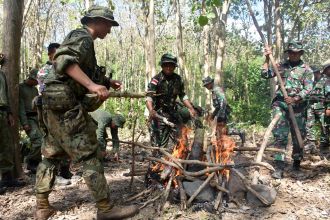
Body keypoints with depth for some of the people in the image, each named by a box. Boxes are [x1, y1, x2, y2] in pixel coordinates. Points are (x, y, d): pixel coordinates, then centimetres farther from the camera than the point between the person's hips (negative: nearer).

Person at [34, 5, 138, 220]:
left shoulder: (83, 40, 25)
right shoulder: (83, 37, -7)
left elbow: (88, 72, 30)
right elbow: (63, 60, -25)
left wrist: (108, 82, 18)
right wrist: (91, 85, -34)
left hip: (57, 104, 11)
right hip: (66, 103, -11)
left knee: (52, 154, 14)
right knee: (90, 155, -9)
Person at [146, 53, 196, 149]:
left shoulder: (178, 79, 4)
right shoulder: (156, 79, -13)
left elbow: (183, 95, 15)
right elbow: (149, 97, -23)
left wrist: (191, 108, 3)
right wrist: (151, 110, -42)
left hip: (173, 113, 5)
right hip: (159, 115, -5)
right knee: (159, 145, -5)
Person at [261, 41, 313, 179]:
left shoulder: (306, 69, 4)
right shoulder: (281, 66, 11)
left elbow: (308, 89, -6)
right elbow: (265, 75, 4)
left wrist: (295, 99, -21)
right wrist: (267, 59, -3)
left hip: (298, 106, 0)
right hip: (280, 104, 0)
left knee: (298, 136, 10)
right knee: (280, 135, -8)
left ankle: (297, 162, 30)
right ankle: (279, 167, -8)